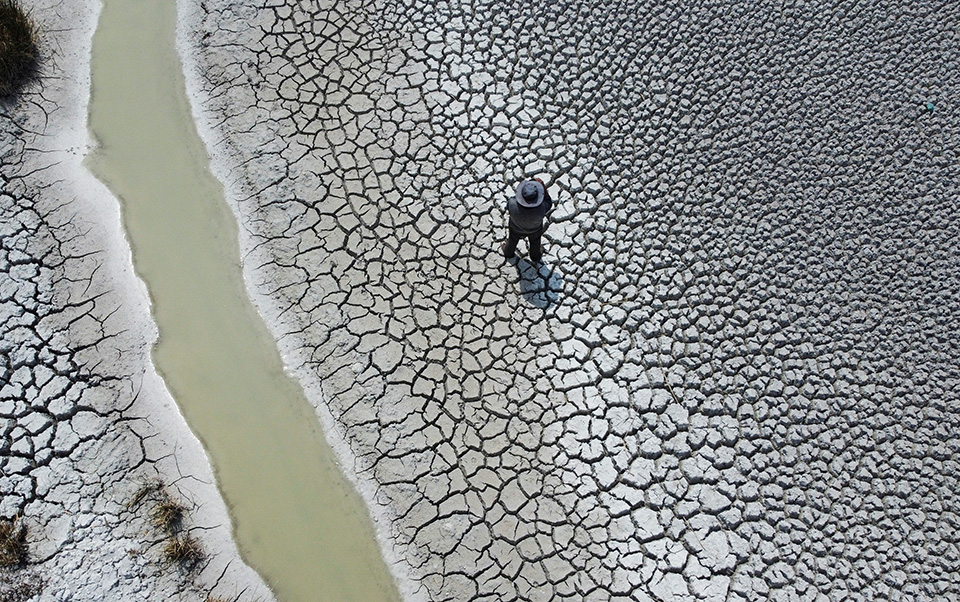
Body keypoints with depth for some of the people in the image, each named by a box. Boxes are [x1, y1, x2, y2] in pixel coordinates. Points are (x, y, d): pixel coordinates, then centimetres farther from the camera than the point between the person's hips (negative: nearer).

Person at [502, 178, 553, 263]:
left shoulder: (512, 205, -45)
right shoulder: (541, 209, -45)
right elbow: (549, 203, -22)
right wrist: (543, 187, -29)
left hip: (516, 228, 0)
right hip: (534, 230, 0)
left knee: (513, 240, 35)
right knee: (534, 242, 34)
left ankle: (508, 252, 66)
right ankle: (535, 257, 65)